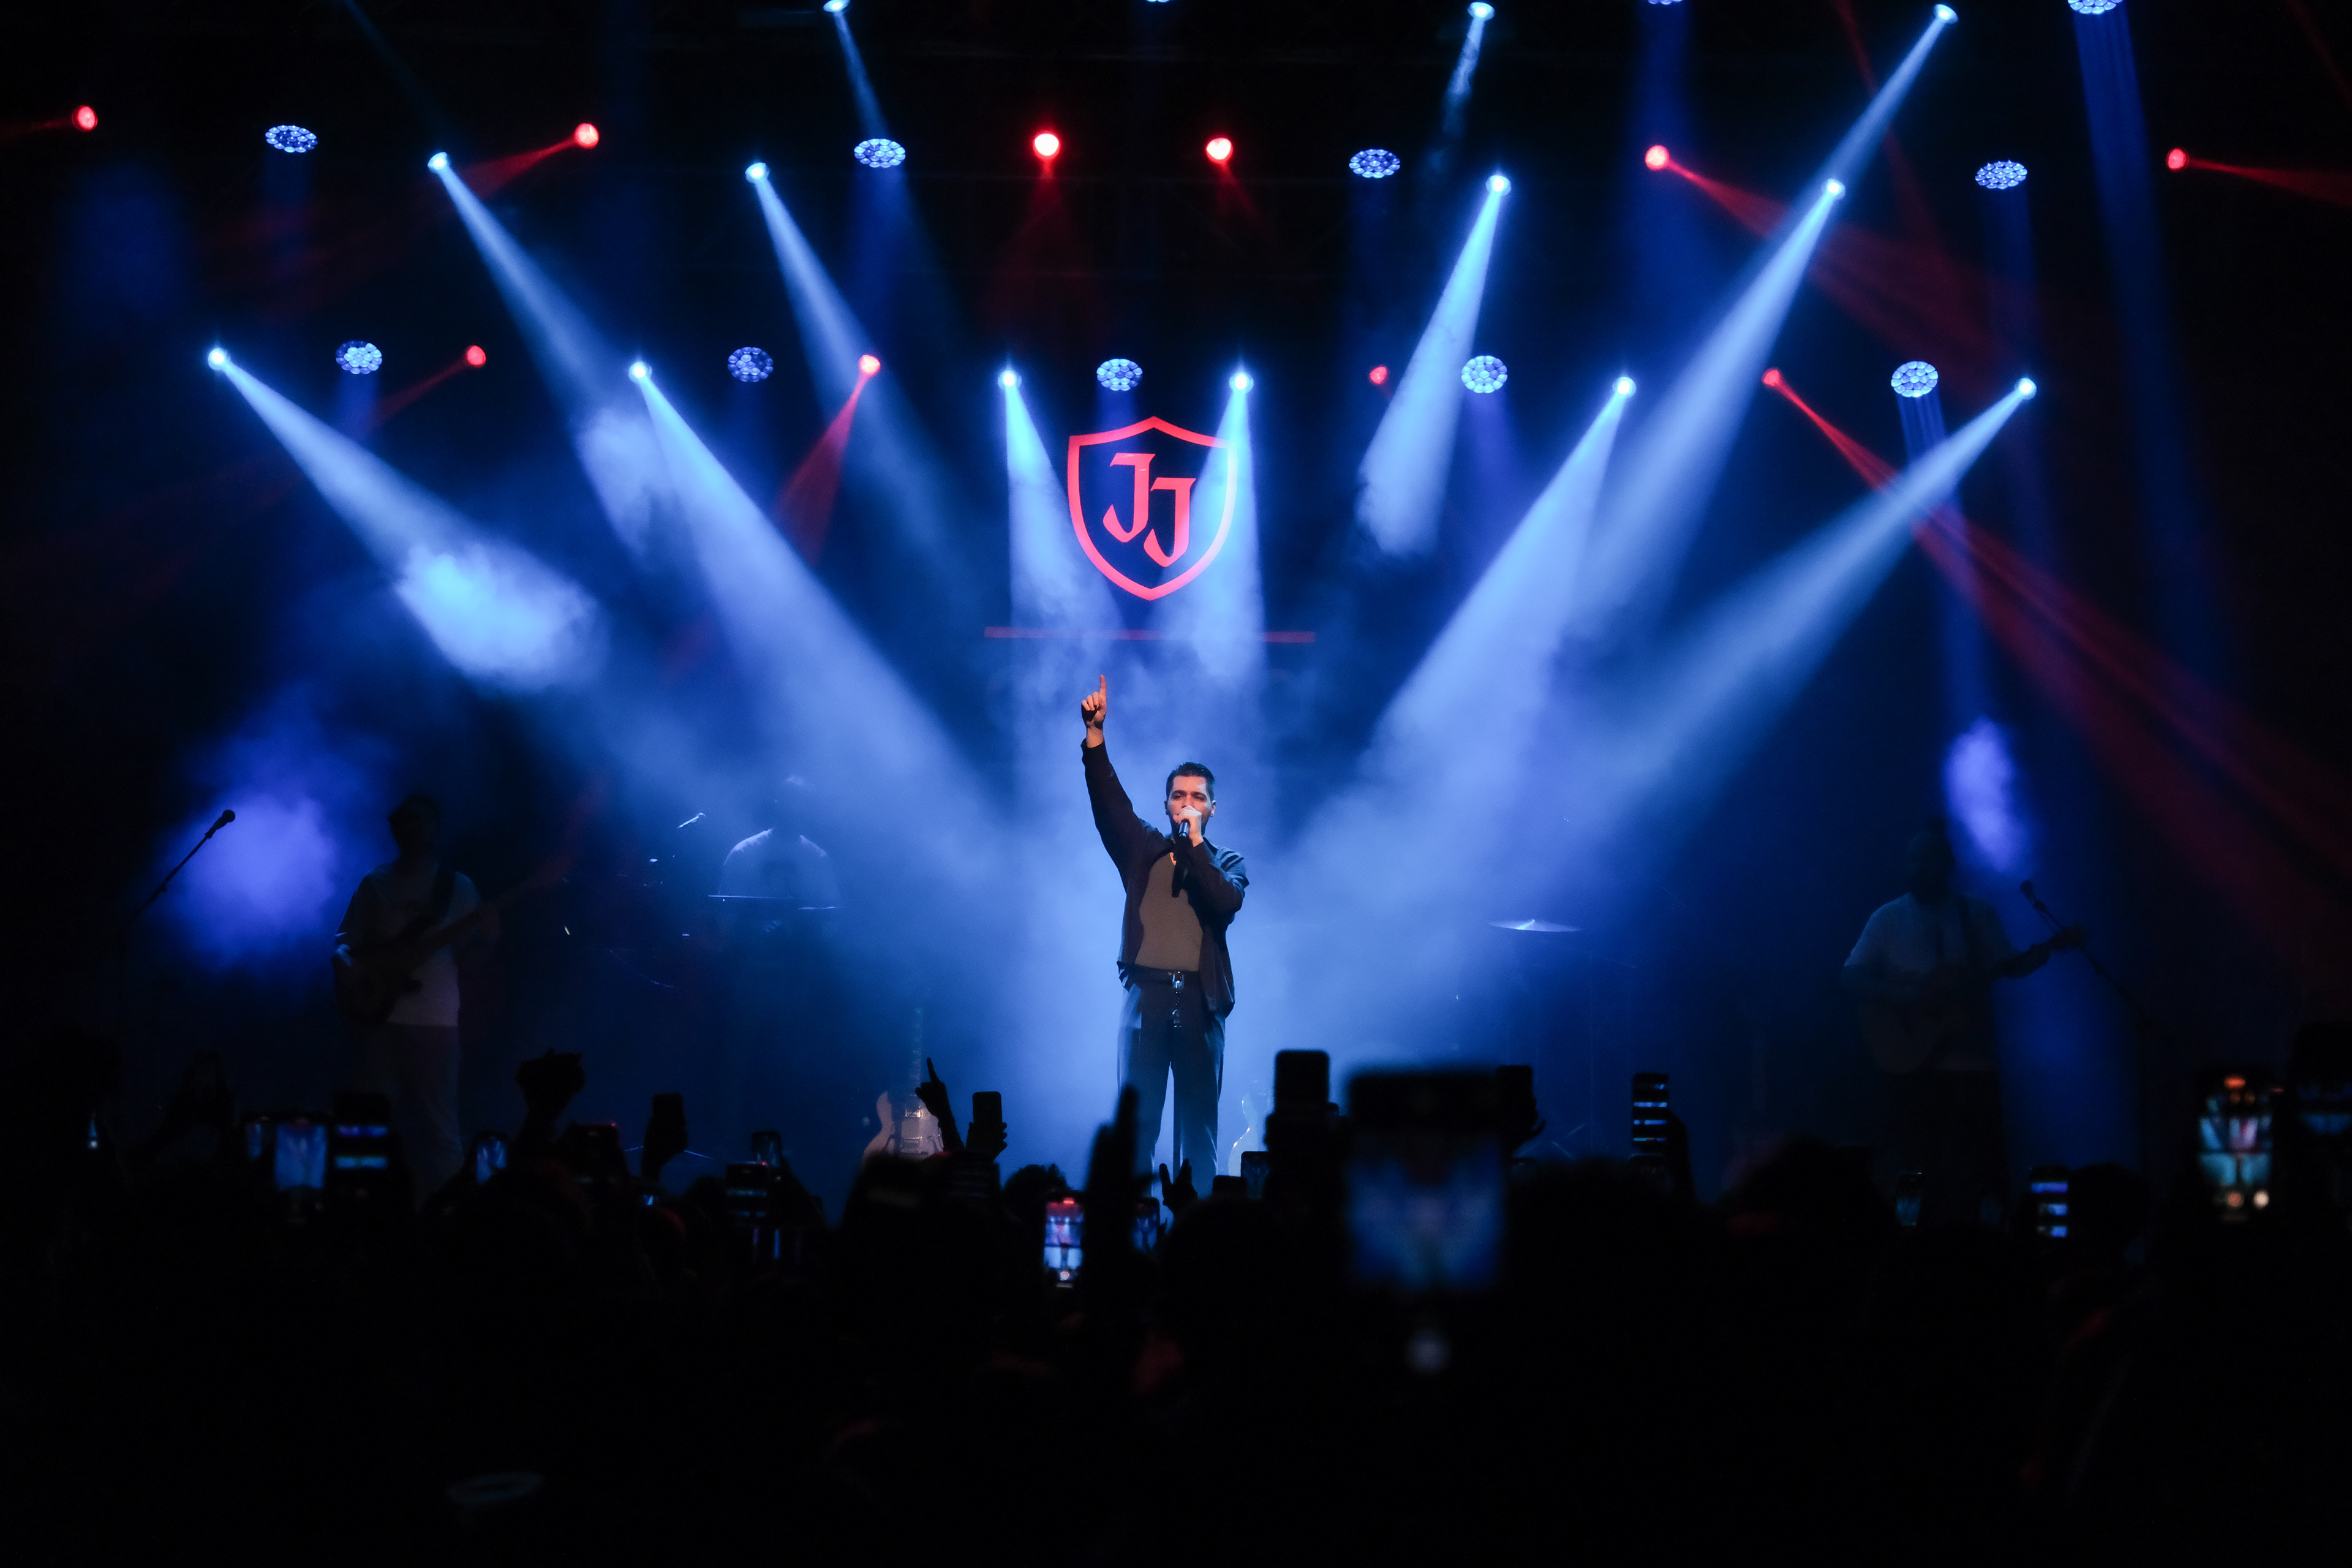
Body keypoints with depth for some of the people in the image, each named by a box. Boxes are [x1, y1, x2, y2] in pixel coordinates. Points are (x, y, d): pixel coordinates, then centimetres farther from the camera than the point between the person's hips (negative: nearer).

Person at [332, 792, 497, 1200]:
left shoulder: (457, 887, 10)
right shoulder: (376, 883, 10)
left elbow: (468, 949, 7)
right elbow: (346, 939, 10)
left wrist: (483, 936, -14)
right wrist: (345, 962, -11)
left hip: (437, 1021, -1)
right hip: (383, 1015, 1)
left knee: (438, 1123, -3)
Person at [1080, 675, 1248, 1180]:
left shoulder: (1227, 861, 11)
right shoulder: (1144, 849, 12)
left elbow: (1226, 904, -10)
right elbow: (1108, 799, 0)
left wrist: (1195, 842, -11)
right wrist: (1095, 732, -12)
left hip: (1200, 1001, 0)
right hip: (1147, 994, 0)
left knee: (1199, 1125, 3)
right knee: (1137, 1121, -1)